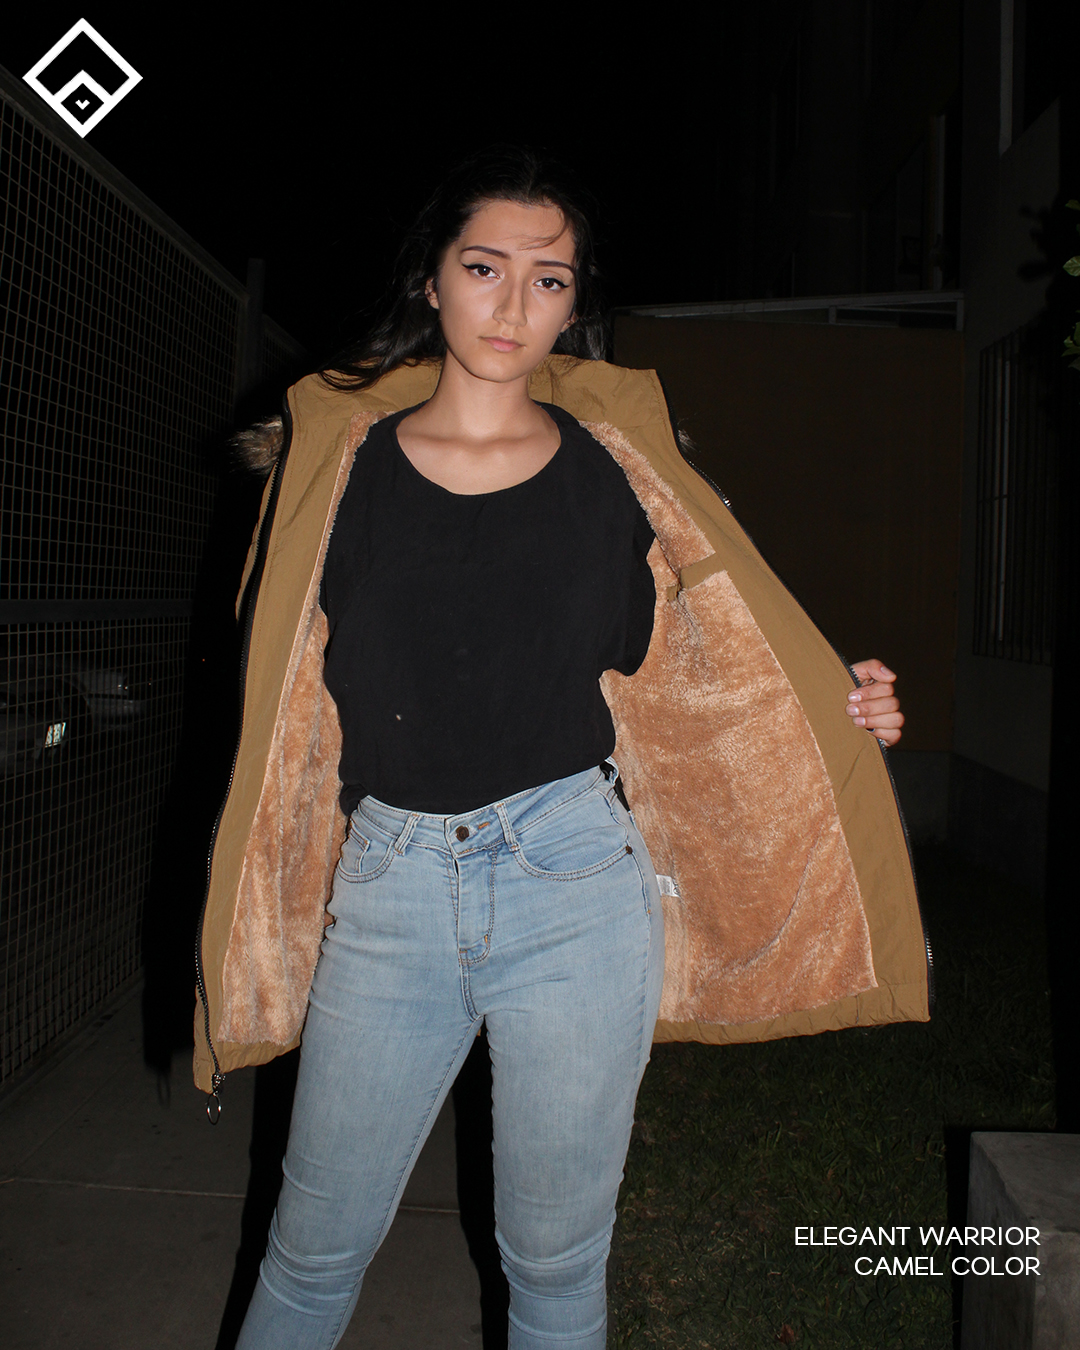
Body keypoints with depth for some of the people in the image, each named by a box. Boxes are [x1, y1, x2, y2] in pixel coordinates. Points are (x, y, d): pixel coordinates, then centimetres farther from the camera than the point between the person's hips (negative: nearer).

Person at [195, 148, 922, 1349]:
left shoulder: (609, 464, 4)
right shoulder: (339, 459, 4)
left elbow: (655, 669, 11)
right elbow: (277, 689, 8)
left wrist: (835, 707, 3)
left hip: (576, 880, 0)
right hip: (391, 889, 1)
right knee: (314, 1248, 13)